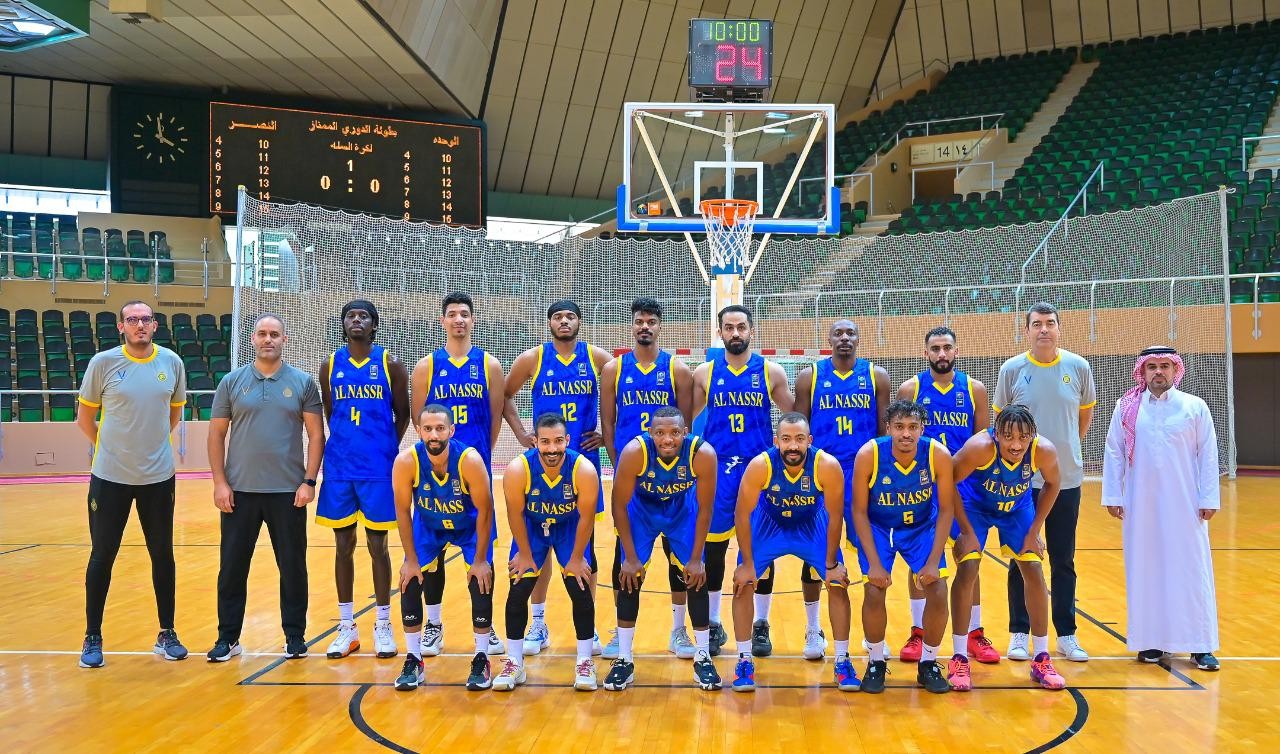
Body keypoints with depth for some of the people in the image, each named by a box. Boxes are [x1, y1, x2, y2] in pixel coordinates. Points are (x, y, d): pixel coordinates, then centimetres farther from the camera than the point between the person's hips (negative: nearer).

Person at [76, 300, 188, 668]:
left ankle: (166, 634, 21)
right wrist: (110, 446, 7)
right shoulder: (103, 363, -7)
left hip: (159, 476, 2)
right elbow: (85, 416, 4)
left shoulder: (172, 362, -1)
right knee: (102, 556, 5)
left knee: (162, 555, 9)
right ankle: (92, 638, 18)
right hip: (110, 477, -2)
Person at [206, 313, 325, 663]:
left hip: (289, 491, -1)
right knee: (232, 567, 7)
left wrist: (309, 481, -7)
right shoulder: (232, 382, 5)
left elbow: (316, 435, 1)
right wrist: (219, 482, -2)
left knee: (293, 566, 6)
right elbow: (217, 434, 6)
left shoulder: (303, 382, 2)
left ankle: (295, 635, 20)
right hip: (239, 491, 1)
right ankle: (228, 637, 19)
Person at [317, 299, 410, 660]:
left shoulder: (391, 364, -1)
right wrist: (348, 442, 9)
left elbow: (402, 415, 5)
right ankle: (347, 628, 18)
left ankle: (383, 626, 15)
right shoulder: (330, 365, 5)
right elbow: (328, 414, 13)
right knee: (344, 546, 8)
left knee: (377, 546, 4)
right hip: (339, 467, 2)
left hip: (378, 469, -2)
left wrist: (386, 449, 5)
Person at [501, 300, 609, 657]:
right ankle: (538, 625, 16)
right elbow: (505, 395, 11)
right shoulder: (532, 359, 0)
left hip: (585, 461, 0)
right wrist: (520, 433, 2)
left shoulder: (597, 358, 1)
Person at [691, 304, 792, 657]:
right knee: (713, 546, 2)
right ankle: (713, 624, 16)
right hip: (718, 469, 0)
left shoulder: (771, 371, 2)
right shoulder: (704, 372, 4)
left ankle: (761, 625, 17)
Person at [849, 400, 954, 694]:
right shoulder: (868, 455, -27)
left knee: (938, 592, -10)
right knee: (874, 591, -15)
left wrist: (933, 561, -17)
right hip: (878, 527, -1)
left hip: (921, 528, 1)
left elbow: (946, 510, -12)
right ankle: (876, 664, 9)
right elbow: (859, 511, -17)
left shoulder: (939, 455, -24)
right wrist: (874, 563, -20)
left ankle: (928, 664, 13)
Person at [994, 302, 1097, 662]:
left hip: (1067, 480, 1)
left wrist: (1071, 444, 10)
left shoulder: (1078, 367, -1)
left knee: (1063, 562, 9)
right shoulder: (1011, 370, -4)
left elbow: (1086, 411, 14)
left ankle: (1066, 635, 19)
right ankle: (1019, 634, 16)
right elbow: (1000, 418, 6)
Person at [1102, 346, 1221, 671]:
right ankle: (1152, 641, 16)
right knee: (1146, 571, 6)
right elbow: (1114, 453, 4)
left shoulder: (1195, 407, 1)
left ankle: (1200, 645, 9)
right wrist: (1112, 496, 2)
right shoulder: (1126, 408, 2)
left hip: (1184, 506, -1)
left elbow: (1208, 455, 2)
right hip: (1141, 507, 1)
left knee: (1192, 571, 1)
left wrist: (1209, 498, -1)